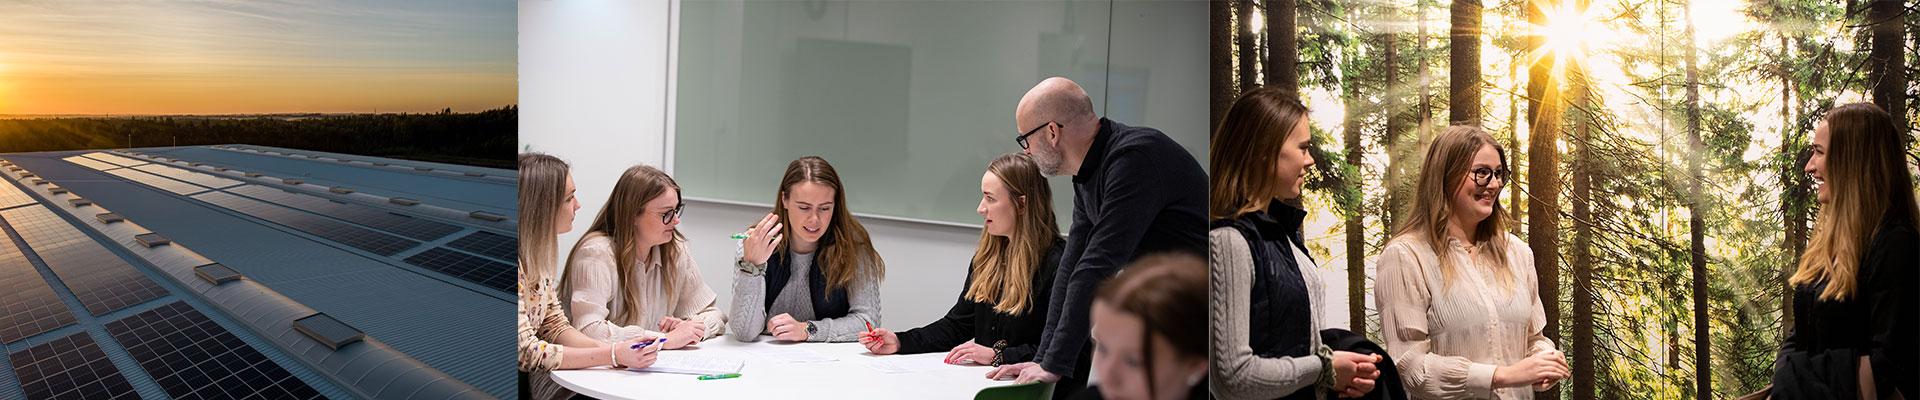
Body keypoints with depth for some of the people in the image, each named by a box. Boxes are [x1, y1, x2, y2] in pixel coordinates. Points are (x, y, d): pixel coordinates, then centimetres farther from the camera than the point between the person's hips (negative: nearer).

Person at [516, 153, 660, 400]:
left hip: (530, 379, 7)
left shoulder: (536, 252, 6)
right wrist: (612, 355, -22)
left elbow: (555, 326, 8)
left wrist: (614, 349, -9)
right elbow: (525, 352, -22)